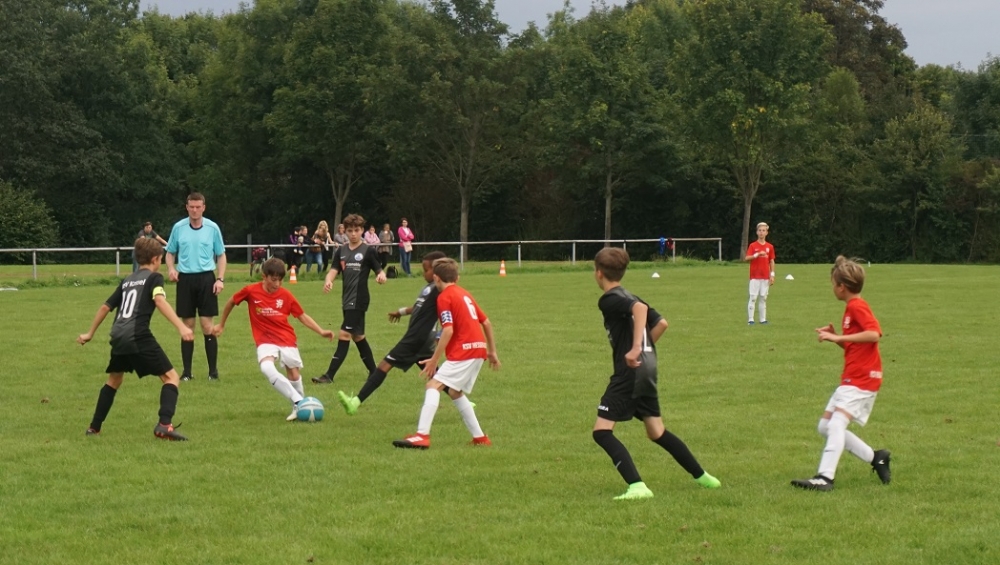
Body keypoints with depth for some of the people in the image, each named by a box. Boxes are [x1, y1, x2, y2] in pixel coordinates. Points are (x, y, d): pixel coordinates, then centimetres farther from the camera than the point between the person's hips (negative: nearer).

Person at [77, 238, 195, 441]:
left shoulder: (127, 281, 25)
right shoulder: (154, 277, 5)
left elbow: (106, 306, 30)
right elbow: (160, 301, -15)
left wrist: (90, 333, 42)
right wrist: (181, 327, -26)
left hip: (118, 337, 7)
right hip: (138, 337, -7)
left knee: (114, 379, 29)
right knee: (171, 377, -3)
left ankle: (94, 427, 32)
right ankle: (164, 425, -23)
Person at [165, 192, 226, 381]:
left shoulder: (212, 228, 1)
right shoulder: (178, 227, 3)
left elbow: (221, 255, 8)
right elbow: (170, 252, 13)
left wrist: (220, 279, -3)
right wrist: (171, 268, -7)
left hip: (206, 278, -1)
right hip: (185, 279, 1)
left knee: (207, 326, -4)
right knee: (187, 326, 3)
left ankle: (213, 370, 3)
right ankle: (187, 371, 9)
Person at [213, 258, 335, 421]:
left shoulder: (286, 295, -3)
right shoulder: (251, 291, -7)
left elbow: (302, 316, 6)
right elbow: (231, 302, 10)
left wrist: (321, 331, -4)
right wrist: (221, 324, 19)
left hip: (287, 339, 2)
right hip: (265, 340, -2)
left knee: (294, 374, 5)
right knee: (267, 368, -28)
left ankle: (299, 407, 29)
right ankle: (298, 402, -28)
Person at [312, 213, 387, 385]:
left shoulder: (368, 251, -4)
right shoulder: (341, 251, 10)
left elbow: (379, 271, -2)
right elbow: (334, 270, 2)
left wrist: (381, 275, -26)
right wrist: (328, 280, -21)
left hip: (359, 300, -7)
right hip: (347, 299, 7)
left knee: (344, 335, -12)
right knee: (358, 336, 14)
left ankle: (329, 375, -14)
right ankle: (374, 372, 26)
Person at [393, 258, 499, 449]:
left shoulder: (444, 297, -5)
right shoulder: (464, 294, 20)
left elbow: (448, 330, -17)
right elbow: (486, 323, 22)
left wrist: (434, 359, -15)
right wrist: (492, 351, 30)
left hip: (463, 351, -9)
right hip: (478, 349, 9)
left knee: (433, 386, -13)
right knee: (454, 392, 22)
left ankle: (422, 436, -27)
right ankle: (480, 438, 23)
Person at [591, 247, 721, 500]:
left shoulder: (608, 300, -9)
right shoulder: (629, 297, 18)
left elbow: (640, 308, -27)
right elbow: (661, 323, 18)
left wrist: (635, 348, -33)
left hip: (630, 371, -9)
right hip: (647, 369, 9)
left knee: (602, 431, -8)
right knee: (656, 431, 22)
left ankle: (637, 486, -20)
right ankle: (702, 477, 29)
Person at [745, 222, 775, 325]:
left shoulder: (770, 247, 9)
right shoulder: (753, 245, 0)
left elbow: (772, 261, 12)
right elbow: (746, 258, -10)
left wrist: (772, 275, 5)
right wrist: (757, 254, -24)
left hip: (765, 277, 3)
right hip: (755, 277, -3)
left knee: (763, 298, 4)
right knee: (753, 298, -6)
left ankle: (763, 319, 7)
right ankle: (750, 319, -5)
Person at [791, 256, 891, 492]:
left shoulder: (857, 307, -12)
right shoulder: (851, 308, 18)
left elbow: (874, 333, -28)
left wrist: (838, 338, -25)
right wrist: (833, 336, 6)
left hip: (862, 379, -11)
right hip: (851, 378, 11)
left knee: (836, 423, -22)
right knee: (825, 426, 10)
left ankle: (825, 478, -29)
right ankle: (876, 458, 14)